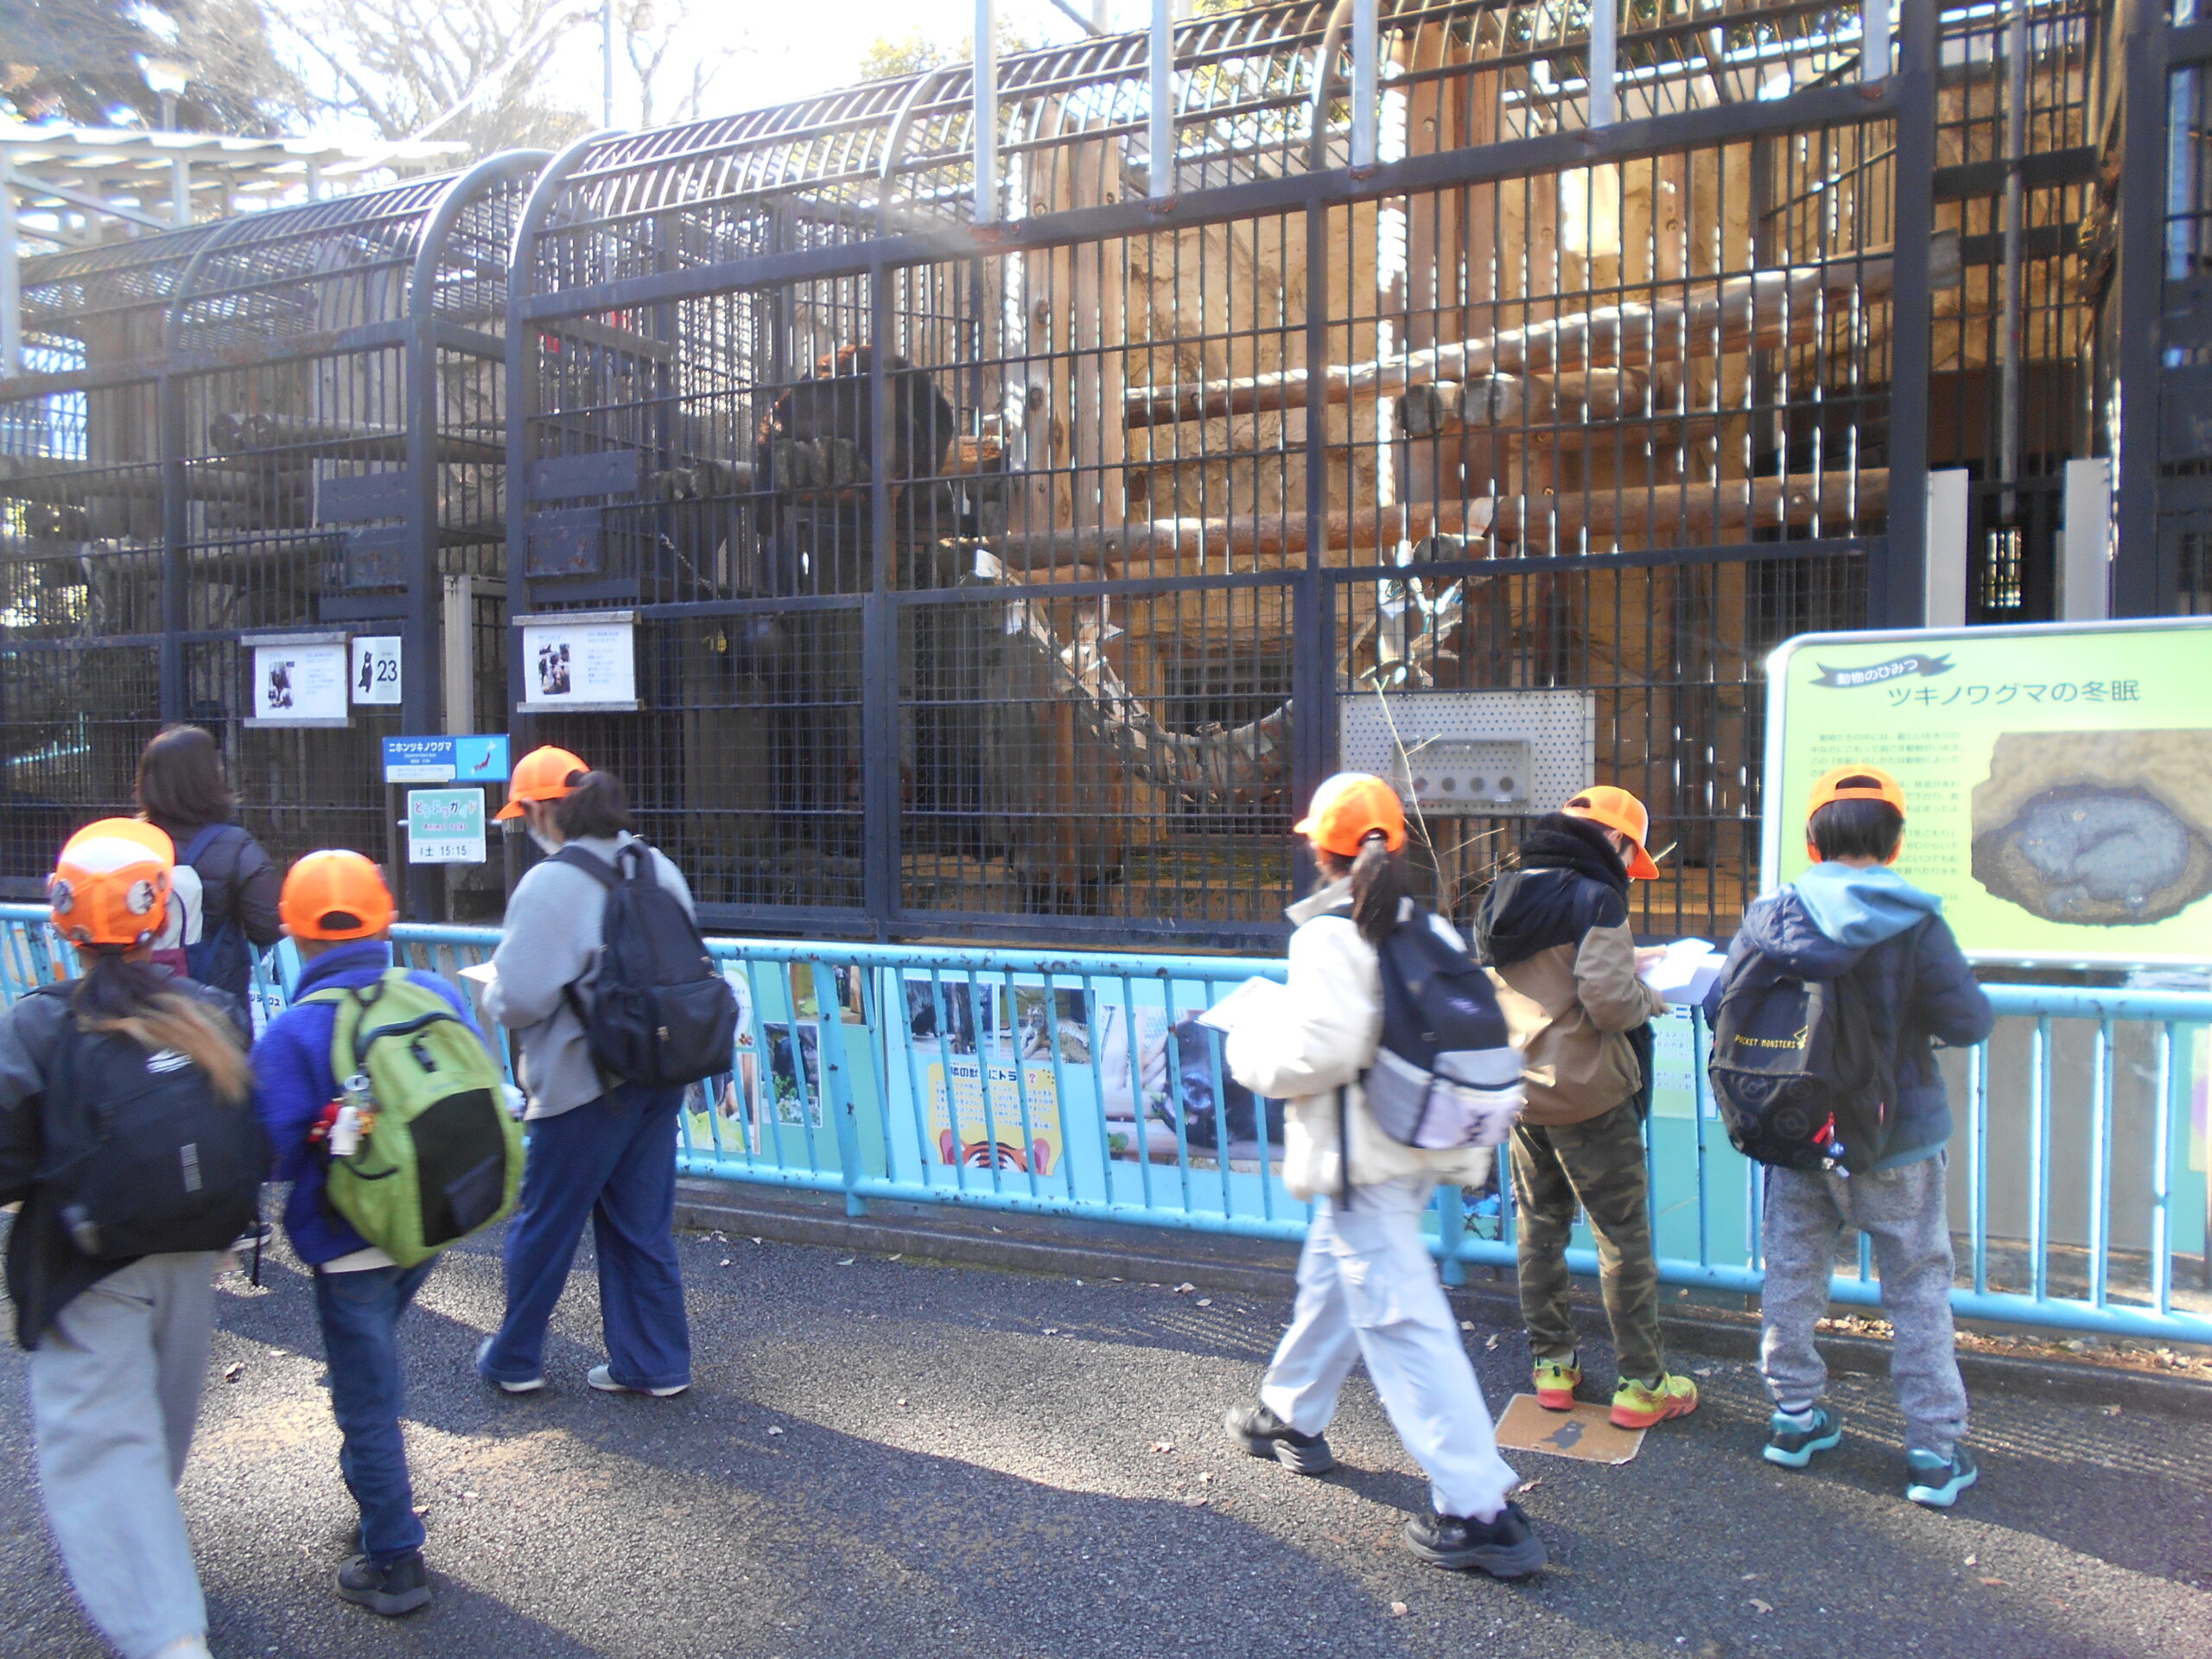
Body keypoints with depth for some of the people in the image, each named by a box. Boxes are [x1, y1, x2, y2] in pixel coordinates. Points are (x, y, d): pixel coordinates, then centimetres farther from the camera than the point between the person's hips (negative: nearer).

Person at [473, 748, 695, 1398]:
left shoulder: (550, 882, -17)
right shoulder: (657, 868, 5)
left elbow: (520, 998, -19)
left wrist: (490, 991, 2)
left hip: (584, 1082, -6)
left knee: (543, 1224, 12)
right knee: (642, 1225, 15)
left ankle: (514, 1360, 29)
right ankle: (652, 1362, 22)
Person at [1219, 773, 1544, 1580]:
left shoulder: (1329, 933, -16)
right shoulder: (1429, 929, 6)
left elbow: (1322, 1050, -23)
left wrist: (1249, 1045, -5)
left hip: (1363, 1162, -9)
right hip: (1420, 1149, 9)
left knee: (1401, 1322, -5)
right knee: (1329, 1276, 25)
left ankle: (1479, 1509, -3)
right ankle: (1291, 1417, 44)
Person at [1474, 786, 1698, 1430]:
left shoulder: (1500, 897, 7)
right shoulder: (1595, 899, -17)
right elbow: (1609, 1002, -24)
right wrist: (1649, 997, -3)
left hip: (1520, 1091, 7)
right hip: (1587, 1096, -7)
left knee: (1540, 1230, 16)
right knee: (1624, 1238, 5)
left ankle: (1552, 1364, 25)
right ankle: (1641, 1383, 12)